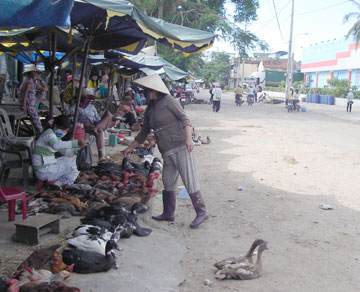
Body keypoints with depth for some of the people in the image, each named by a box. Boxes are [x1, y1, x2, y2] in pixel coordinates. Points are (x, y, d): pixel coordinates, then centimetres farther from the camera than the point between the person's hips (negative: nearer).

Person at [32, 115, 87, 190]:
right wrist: (76, 143, -47)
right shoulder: (49, 133, -17)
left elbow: (64, 151, 11)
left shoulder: (56, 136, 14)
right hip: (43, 171, -10)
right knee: (74, 172, -3)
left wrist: (76, 150, -10)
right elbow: (56, 145, -40)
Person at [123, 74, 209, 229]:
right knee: (168, 182, 13)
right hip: (167, 152, 8)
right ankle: (168, 214, 25)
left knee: (190, 180, -7)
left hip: (180, 147, -8)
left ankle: (201, 212, 0)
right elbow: (144, 132, 25)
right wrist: (130, 148, 27)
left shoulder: (168, 100, -5)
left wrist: (189, 138, -23)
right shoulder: (150, 109, 16)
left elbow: (184, 118, -11)